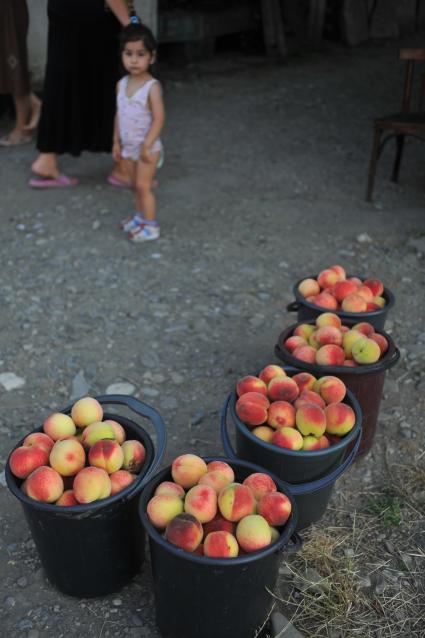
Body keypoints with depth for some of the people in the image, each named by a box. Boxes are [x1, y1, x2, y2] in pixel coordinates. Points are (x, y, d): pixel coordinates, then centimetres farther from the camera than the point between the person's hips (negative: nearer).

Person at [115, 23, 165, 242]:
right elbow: (119, 115, 11)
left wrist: (147, 145, -24)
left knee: (143, 185, -3)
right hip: (129, 147, 6)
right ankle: (140, 216, 30)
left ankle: (150, 225, 7)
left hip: (147, 147, -6)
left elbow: (159, 118, -20)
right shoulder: (121, 84, 3)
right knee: (136, 185, 16)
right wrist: (116, 142, 12)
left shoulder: (152, 86, -18)